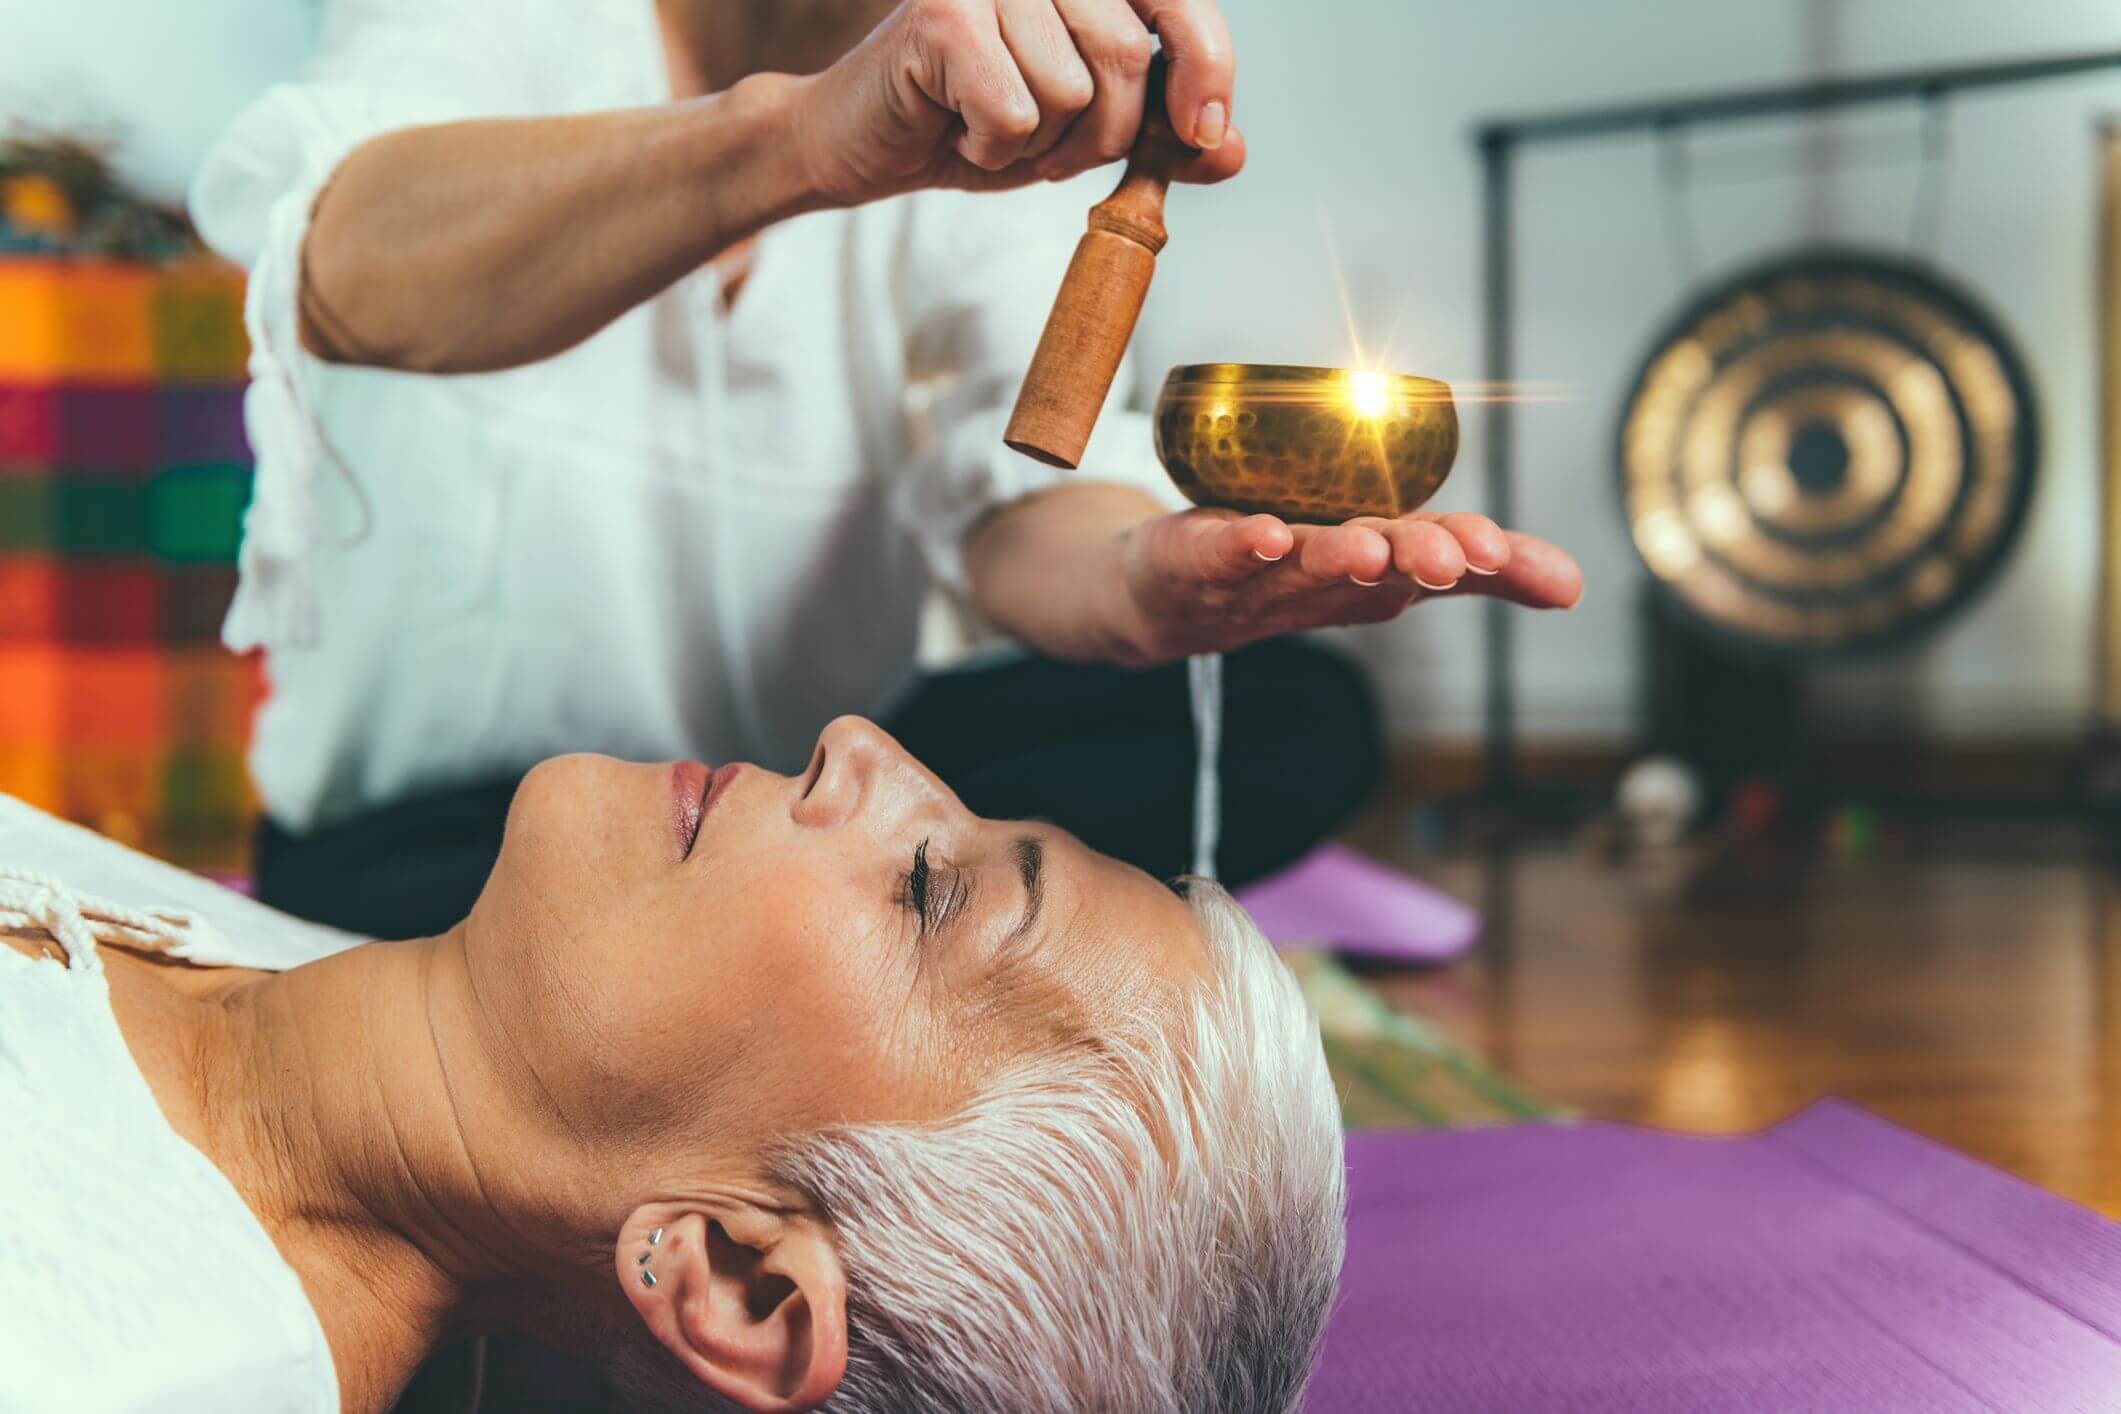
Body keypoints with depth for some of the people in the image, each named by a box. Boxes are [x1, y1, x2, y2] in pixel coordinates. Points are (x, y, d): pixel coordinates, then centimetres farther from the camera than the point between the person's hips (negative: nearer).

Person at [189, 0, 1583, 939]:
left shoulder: (990, 112, 1)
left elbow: (1016, 483, -16)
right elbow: (353, 271, -37)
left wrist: (1136, 579, -41)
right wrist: (807, 136, -55)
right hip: (437, 831, -3)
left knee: (1296, 718, -16)